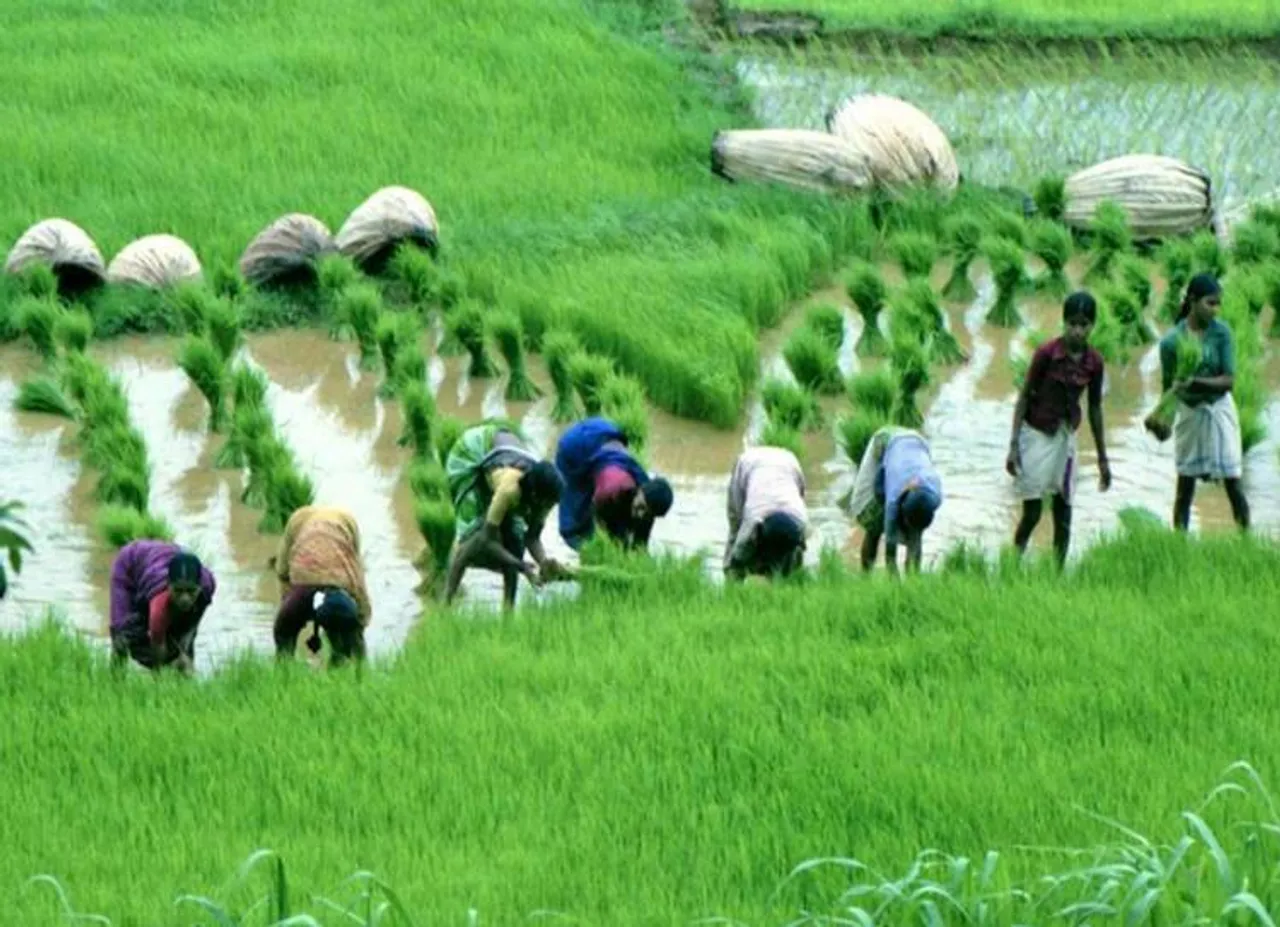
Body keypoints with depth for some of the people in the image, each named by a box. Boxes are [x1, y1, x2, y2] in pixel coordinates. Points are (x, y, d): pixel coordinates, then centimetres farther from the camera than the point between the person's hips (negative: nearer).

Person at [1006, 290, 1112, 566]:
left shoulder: (1094, 362, -3)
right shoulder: (1047, 353, -15)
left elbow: (1095, 408, 7)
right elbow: (1024, 396, -8)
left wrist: (1102, 458, 11)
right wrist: (1014, 445, -12)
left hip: (1066, 436, 4)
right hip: (1037, 432, -4)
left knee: (1063, 514, 3)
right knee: (1032, 512, -5)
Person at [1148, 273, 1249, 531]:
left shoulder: (1221, 332, -12)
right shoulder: (1172, 341, -11)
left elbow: (1229, 380, -14)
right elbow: (1168, 386, -6)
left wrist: (1197, 382, -28)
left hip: (1218, 410, -1)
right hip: (1188, 413, 1)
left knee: (1233, 483, 1)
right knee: (1185, 486, 5)